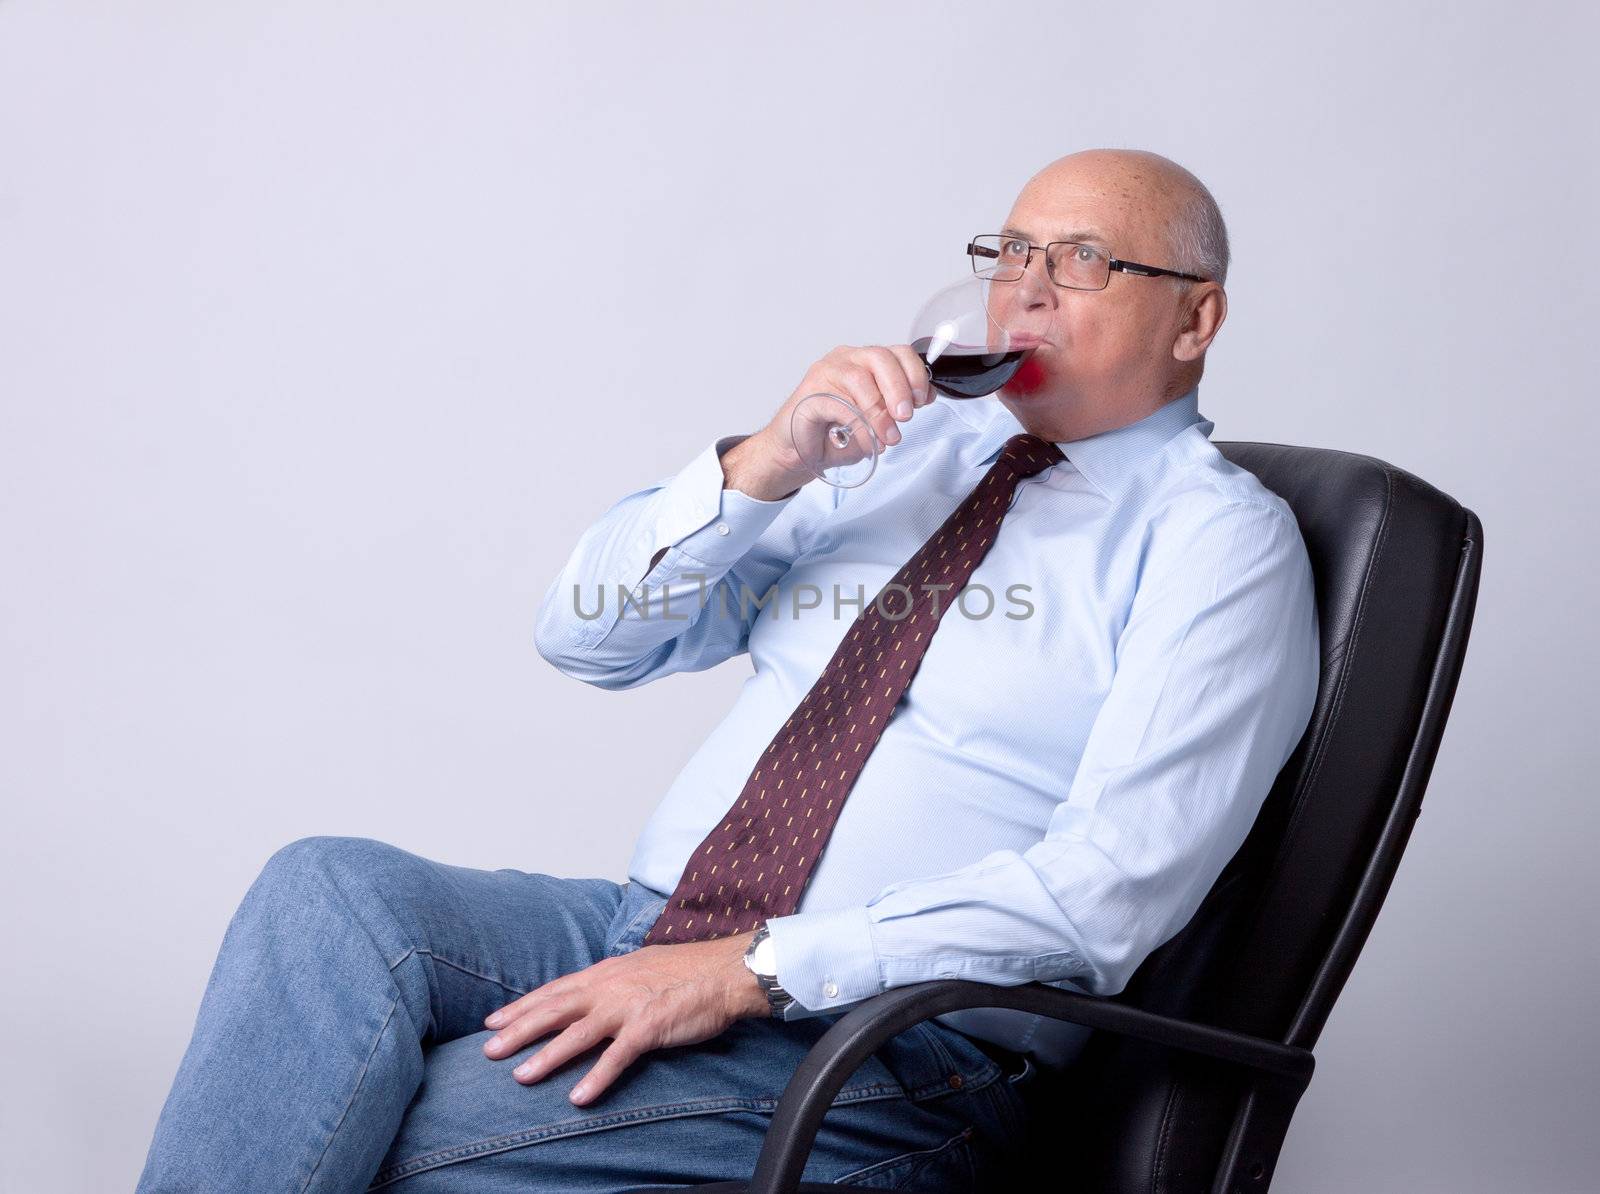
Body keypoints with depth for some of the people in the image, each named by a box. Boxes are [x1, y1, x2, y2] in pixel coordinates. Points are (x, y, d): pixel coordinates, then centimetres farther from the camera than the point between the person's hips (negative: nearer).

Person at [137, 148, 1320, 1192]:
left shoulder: (1220, 536, -1)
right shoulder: (909, 439, 17)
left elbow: (1110, 886, -15)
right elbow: (586, 633, 12)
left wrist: (751, 970, -21)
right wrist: (765, 465, -7)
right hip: (649, 928, 6)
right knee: (337, 887, -22)